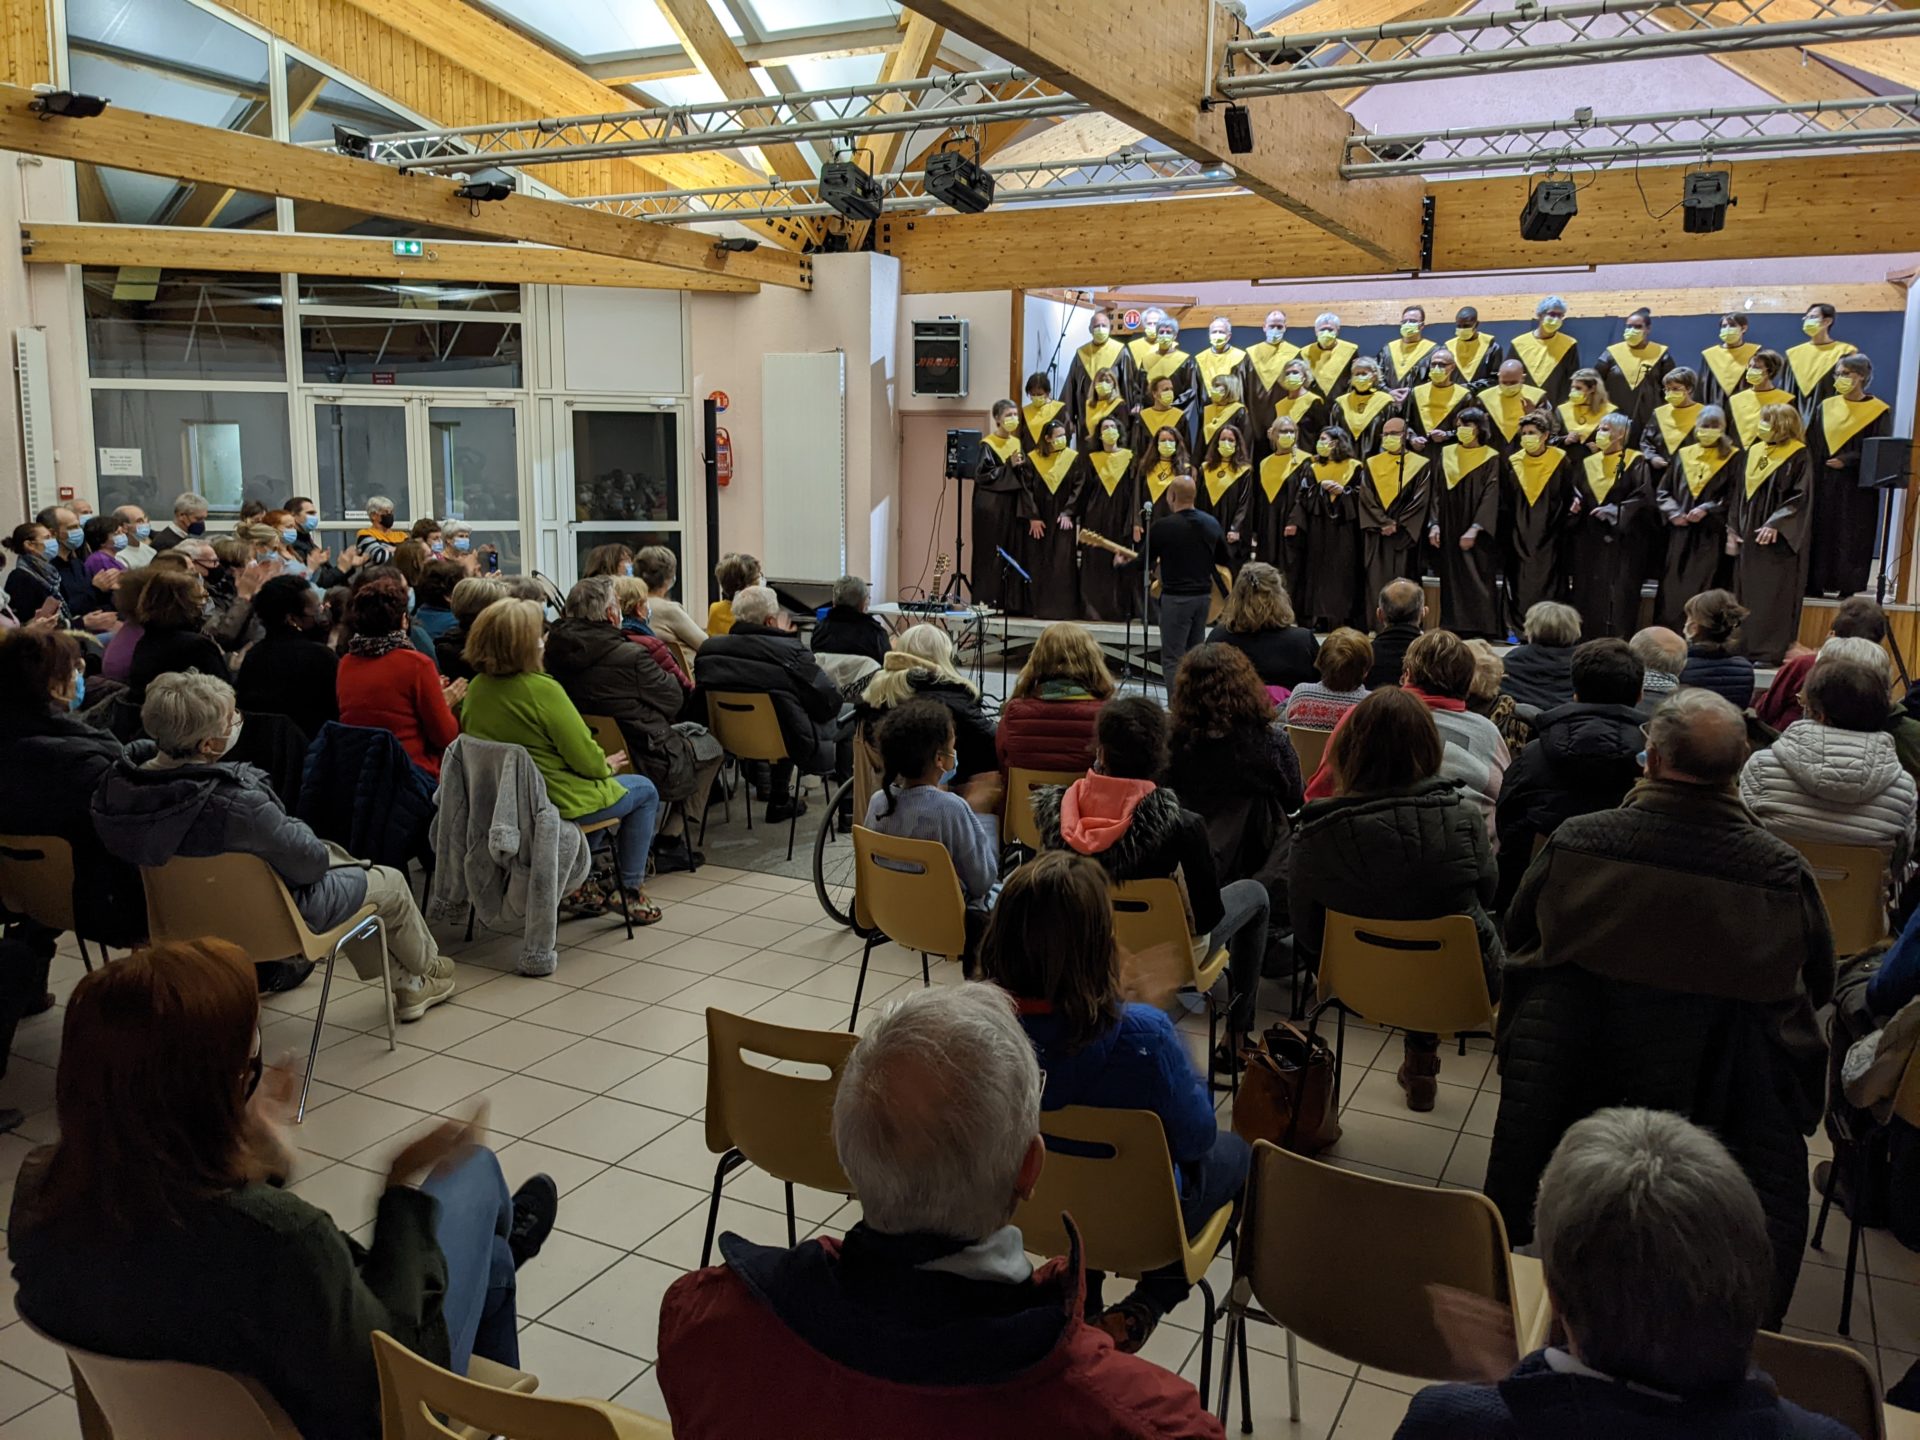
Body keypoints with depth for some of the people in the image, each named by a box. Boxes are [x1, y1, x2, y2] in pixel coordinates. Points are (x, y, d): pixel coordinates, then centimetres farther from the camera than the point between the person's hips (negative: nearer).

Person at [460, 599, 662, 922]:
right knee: (644, 792, 14)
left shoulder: (476, 689, -1)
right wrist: (607, 766, 2)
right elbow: (587, 759, -19)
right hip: (556, 801, -8)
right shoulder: (541, 689, -25)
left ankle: (578, 885, 30)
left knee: (603, 784, 32)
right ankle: (630, 892, 18)